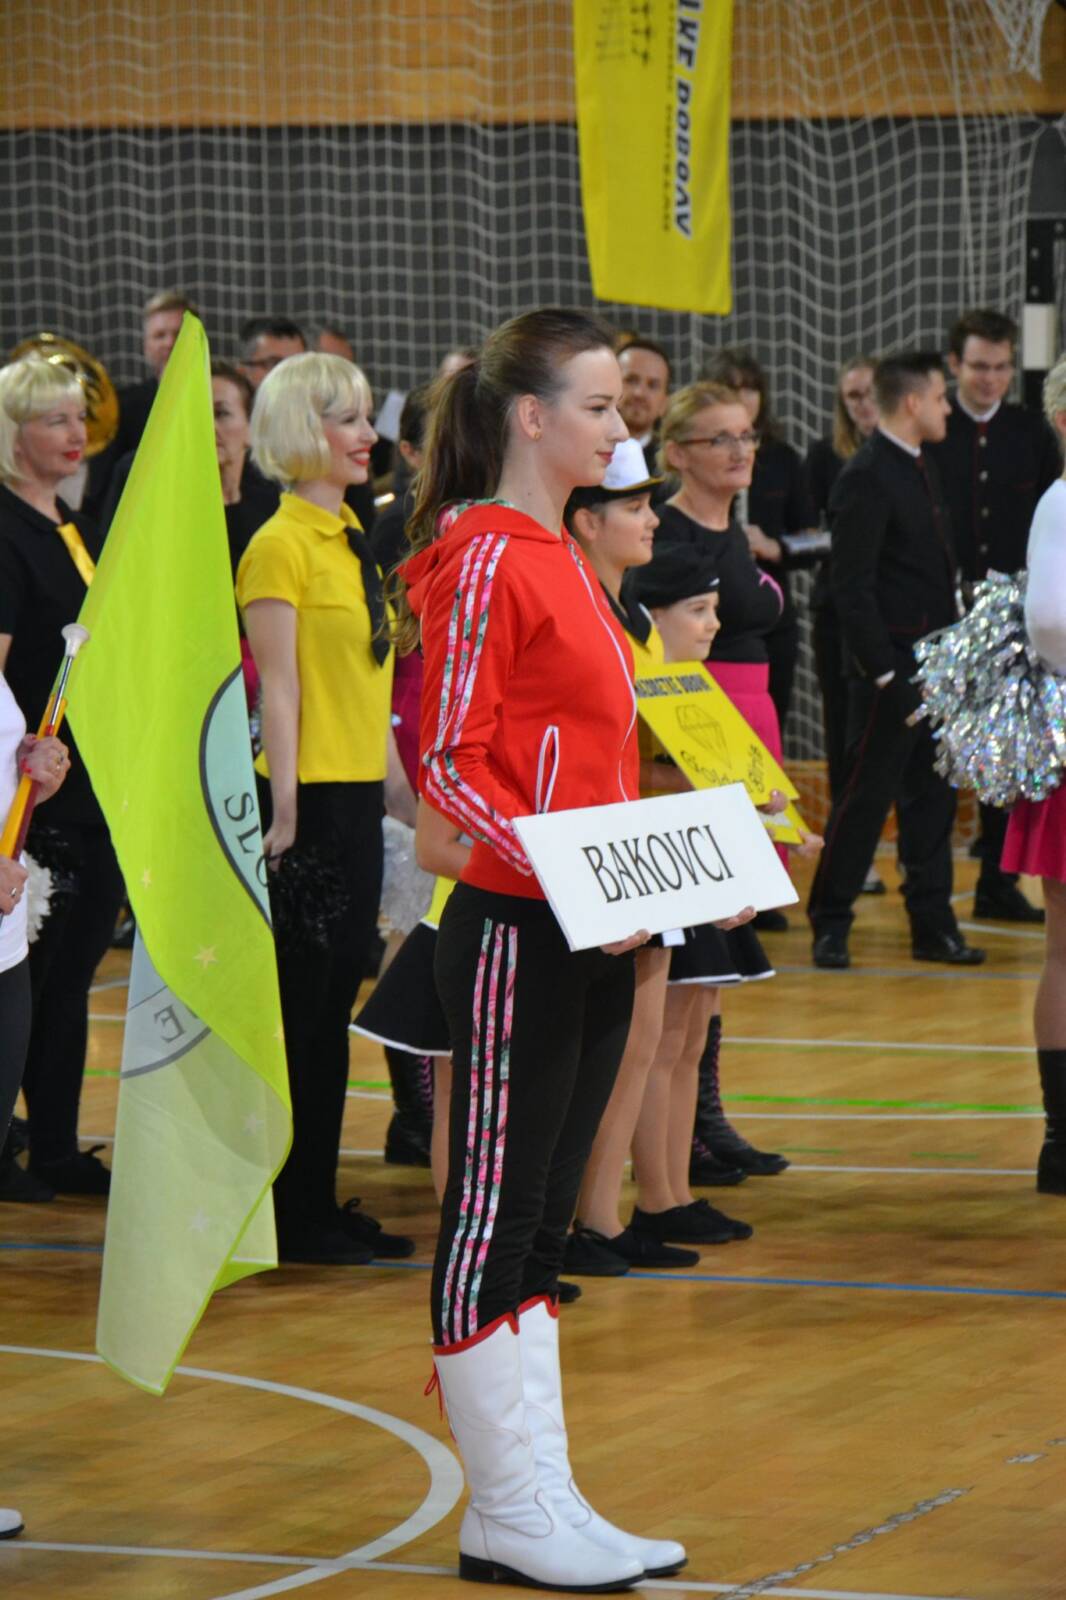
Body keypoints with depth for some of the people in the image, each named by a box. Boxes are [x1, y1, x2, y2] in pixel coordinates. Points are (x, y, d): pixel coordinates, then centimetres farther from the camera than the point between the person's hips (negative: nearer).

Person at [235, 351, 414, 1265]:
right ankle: (288, 1217, 3)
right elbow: (279, 686, -15)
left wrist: (397, 781, 17)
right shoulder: (282, 545, -11)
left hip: (358, 793, 8)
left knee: (335, 1002, 11)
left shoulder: (352, 539, 14)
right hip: (310, 796, -8)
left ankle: (320, 1205, 17)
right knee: (299, 1005, -3)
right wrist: (284, 811, -18)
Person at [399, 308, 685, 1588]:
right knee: (492, 1220, -1)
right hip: (512, 937, -9)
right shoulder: (482, 560, -12)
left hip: (591, 940, 9)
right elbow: (448, 765, -16)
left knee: (538, 1228, 13)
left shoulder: (562, 559, 16)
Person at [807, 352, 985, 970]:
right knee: (866, 796, -3)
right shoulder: (867, 478, -13)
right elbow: (853, 588, -17)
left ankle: (934, 924, 15)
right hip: (894, 666, -8)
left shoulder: (923, 471, 15)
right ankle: (830, 924, 7)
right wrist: (883, 673, -19)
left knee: (933, 794, 10)